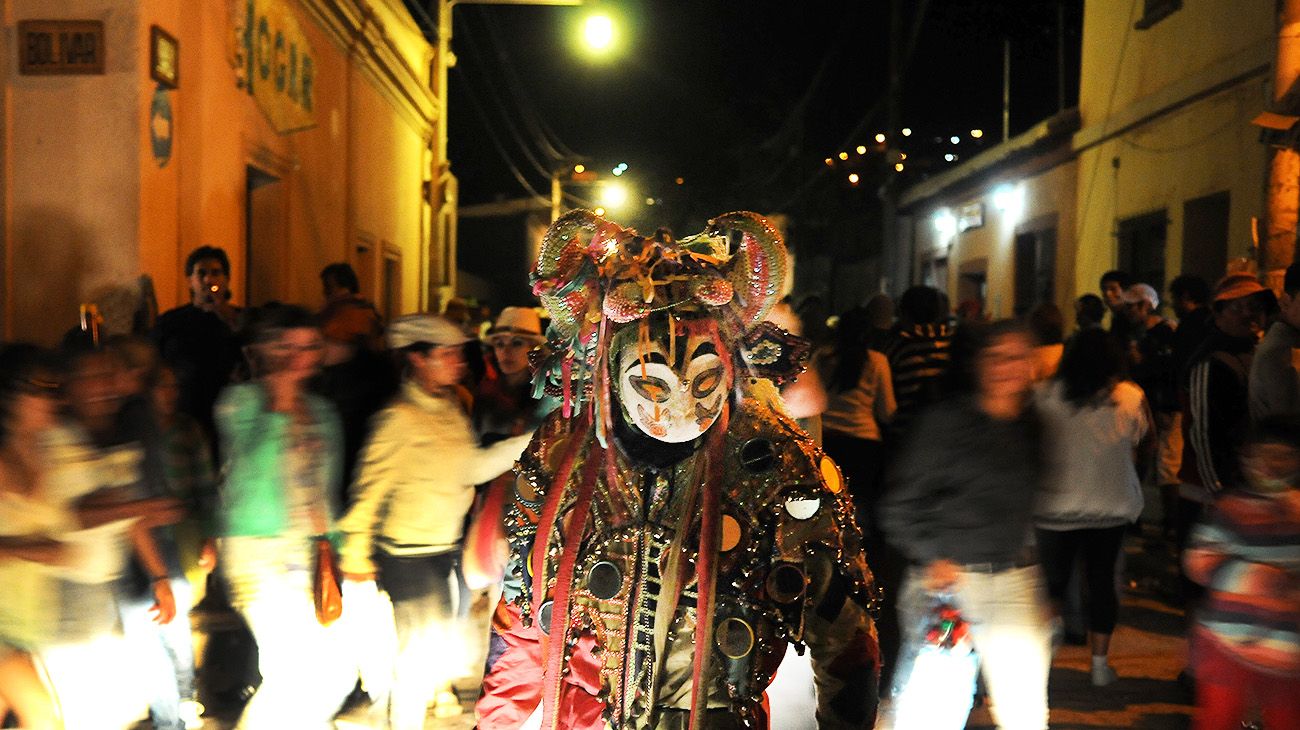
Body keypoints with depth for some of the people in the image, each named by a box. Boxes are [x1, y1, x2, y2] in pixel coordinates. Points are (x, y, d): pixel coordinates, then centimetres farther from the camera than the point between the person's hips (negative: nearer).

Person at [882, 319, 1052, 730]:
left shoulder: (1031, 427, 10)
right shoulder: (945, 421, -7)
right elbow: (900, 505, -6)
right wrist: (931, 557, -14)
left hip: (1015, 583, 5)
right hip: (949, 575, -5)